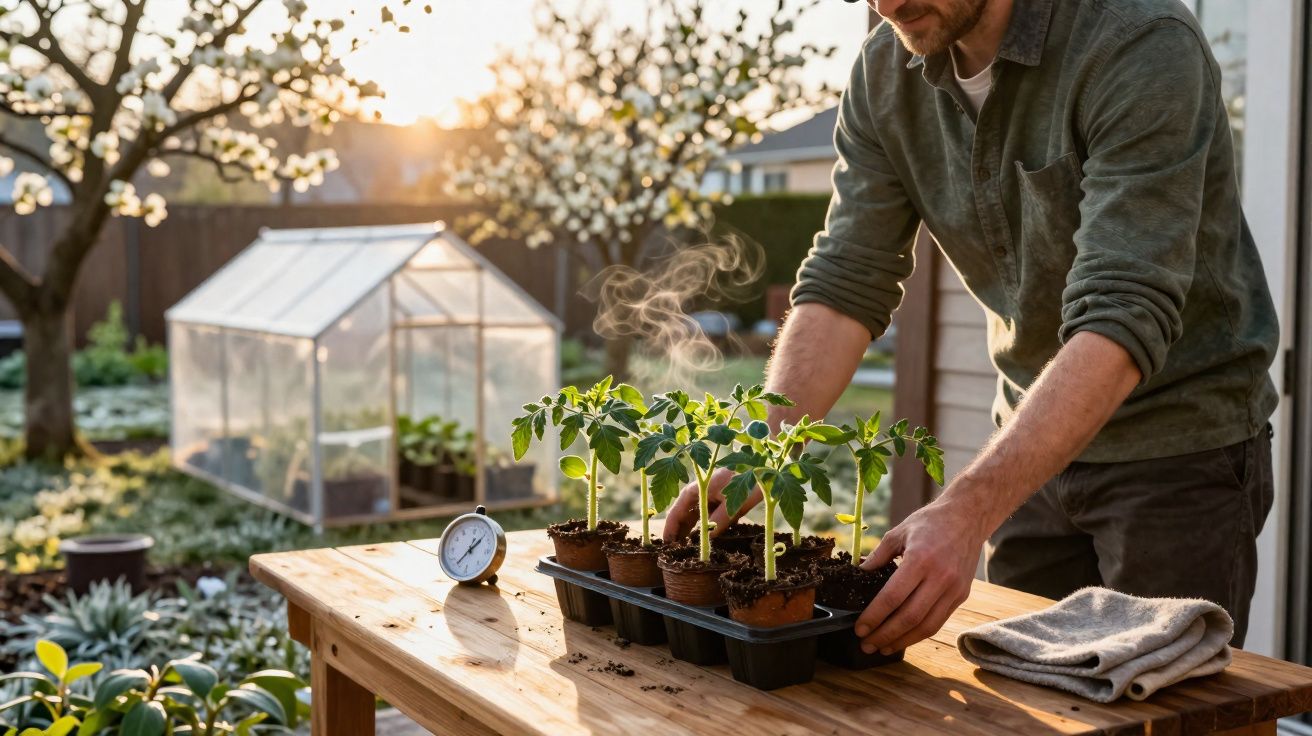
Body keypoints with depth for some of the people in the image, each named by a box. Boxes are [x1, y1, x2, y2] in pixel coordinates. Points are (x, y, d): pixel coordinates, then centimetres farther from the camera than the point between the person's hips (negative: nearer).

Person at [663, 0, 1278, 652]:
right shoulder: (884, 72, -5)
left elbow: (1122, 321, -34)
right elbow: (844, 286, -7)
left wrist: (966, 512, -43)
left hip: (1180, 446, -5)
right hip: (1033, 442, 5)